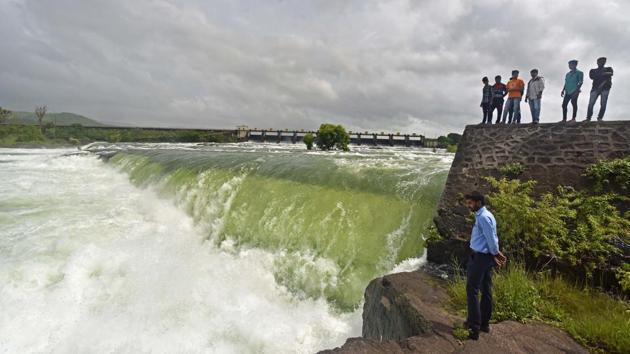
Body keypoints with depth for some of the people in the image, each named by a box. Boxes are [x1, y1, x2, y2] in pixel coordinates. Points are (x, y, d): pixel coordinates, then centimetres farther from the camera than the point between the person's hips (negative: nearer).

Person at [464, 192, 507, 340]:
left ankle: (474, 328, -1)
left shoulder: (483, 217, -18)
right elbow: (492, 238, 13)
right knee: (486, 290, 16)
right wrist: (496, 254, 7)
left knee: (472, 290, -5)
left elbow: (491, 239, -17)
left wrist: (496, 254, -3)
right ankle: (484, 323, 27)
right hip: (485, 257, 10)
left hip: (479, 257, -10)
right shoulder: (483, 216, 13)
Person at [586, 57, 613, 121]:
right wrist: (604, 74, -3)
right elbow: (592, 76, -1)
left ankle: (600, 118, -12)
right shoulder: (593, 70, 20)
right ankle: (588, 118, -13)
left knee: (603, 104, -11)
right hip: (595, 88, 0)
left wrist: (598, 75, -5)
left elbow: (610, 74, -1)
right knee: (591, 104, -13)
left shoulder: (608, 69, 22)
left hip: (605, 88, 0)